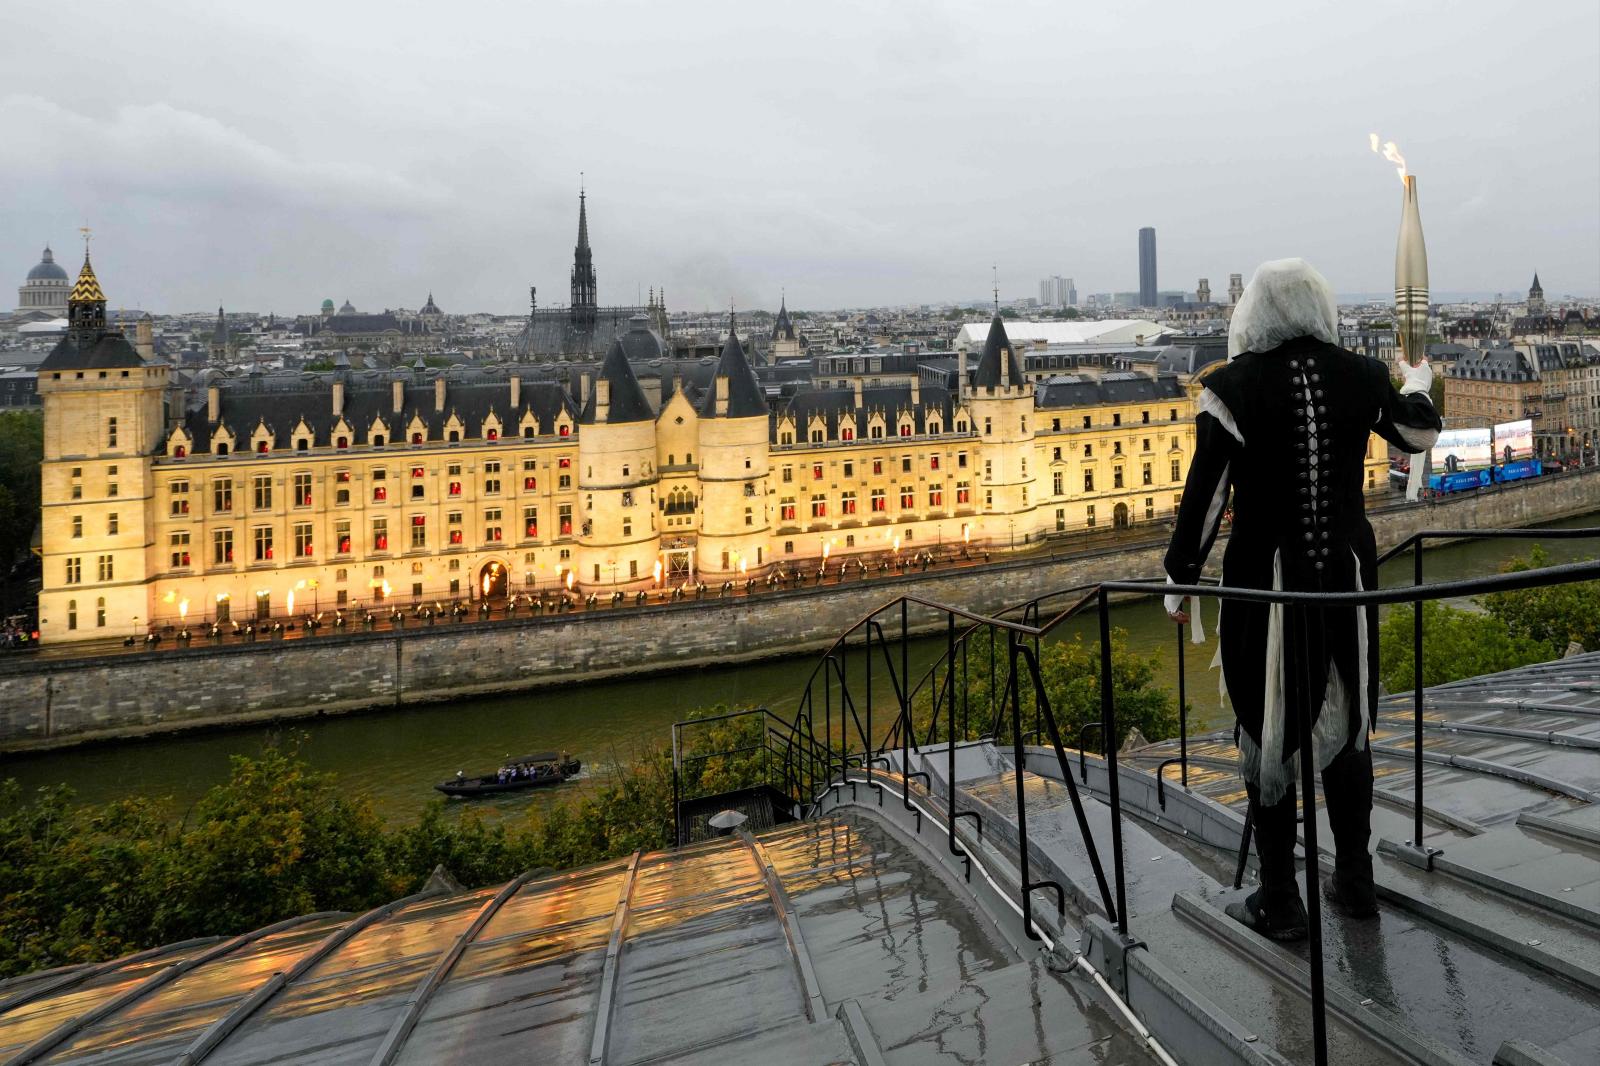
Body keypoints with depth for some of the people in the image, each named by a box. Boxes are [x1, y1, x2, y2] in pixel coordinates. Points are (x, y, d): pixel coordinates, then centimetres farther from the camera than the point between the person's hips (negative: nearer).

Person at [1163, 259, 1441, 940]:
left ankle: (1279, 902, 16)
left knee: (1269, 730, 6)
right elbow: (1420, 436, 20)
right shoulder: (1362, 377, 1)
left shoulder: (1233, 386, -11)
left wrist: (1179, 581, -1)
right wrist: (1418, 386, 43)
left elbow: (1204, 495, -11)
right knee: (1345, 722, 18)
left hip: (1266, 582, -4)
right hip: (1348, 575, 4)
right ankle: (1355, 879, 31)